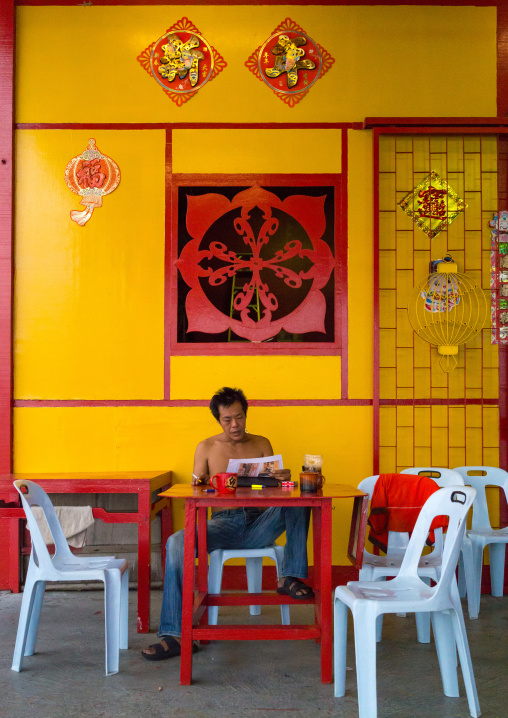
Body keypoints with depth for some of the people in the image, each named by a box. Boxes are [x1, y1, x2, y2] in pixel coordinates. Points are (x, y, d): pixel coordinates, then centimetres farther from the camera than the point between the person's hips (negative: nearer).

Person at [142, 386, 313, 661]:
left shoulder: (261, 444, 14)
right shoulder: (206, 448, 12)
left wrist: (284, 479, -16)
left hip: (258, 524, 1)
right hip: (223, 523, -1)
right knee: (177, 542, -30)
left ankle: (290, 577, -22)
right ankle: (175, 634, -29)